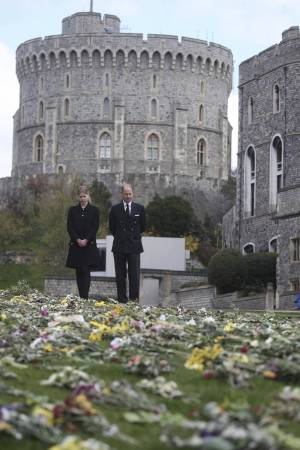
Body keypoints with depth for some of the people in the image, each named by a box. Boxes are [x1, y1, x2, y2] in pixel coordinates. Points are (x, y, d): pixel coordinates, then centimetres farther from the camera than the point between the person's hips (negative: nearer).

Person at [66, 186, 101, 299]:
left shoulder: (94, 210, 3)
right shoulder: (72, 210, 8)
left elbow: (95, 227, -2)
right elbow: (69, 227, 2)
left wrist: (86, 240, -13)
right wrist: (78, 240, -10)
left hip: (89, 245, -2)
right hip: (76, 244, 2)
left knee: (86, 271, -10)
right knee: (79, 272, 5)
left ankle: (85, 297, -14)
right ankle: (81, 297, 9)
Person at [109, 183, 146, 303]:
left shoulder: (140, 208, 4)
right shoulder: (115, 209, 4)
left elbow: (143, 227, 13)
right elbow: (112, 227, 12)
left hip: (134, 245, 0)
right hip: (119, 246, 0)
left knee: (134, 274, -2)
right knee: (120, 275, 4)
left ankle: (134, 298, 2)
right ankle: (122, 299, 9)